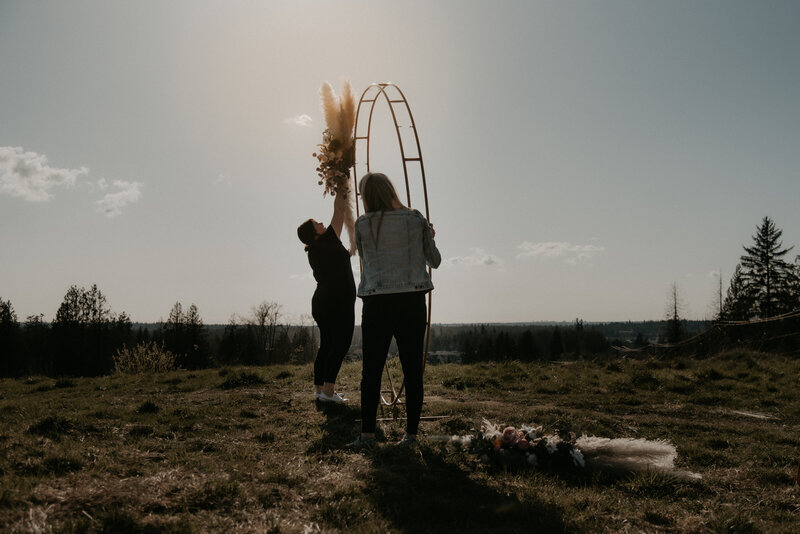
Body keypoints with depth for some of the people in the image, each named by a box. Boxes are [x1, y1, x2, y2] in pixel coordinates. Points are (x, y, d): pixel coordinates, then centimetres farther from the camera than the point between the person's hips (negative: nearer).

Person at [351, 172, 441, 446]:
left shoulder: (362, 225, 1)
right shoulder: (416, 220, 3)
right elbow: (435, 261, 11)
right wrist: (428, 237, 30)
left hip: (377, 303, -1)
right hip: (412, 301, 1)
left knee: (371, 369, 5)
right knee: (412, 368, 6)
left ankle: (367, 432, 4)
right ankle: (411, 432, 9)